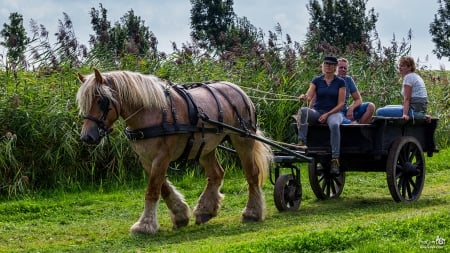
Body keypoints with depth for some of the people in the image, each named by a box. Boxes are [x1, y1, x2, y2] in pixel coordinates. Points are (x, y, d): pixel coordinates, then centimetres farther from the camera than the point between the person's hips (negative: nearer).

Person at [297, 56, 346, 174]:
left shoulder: (340, 82, 4)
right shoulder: (317, 80, 9)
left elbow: (341, 104, -1)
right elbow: (308, 96, -4)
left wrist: (327, 114, -13)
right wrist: (303, 97, -29)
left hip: (333, 112, -2)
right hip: (317, 111, 2)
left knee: (334, 125, -38)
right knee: (303, 111, -31)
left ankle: (335, 160, -41)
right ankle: (301, 142, -41)